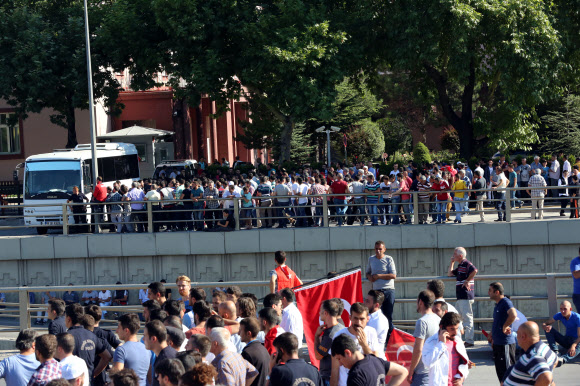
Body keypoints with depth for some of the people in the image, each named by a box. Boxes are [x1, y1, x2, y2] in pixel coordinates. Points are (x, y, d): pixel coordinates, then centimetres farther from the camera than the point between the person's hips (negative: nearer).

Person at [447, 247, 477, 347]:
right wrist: (452, 263, 20)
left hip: (466, 296, -11)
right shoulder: (460, 266, 20)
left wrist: (467, 281, -22)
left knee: (467, 317, -9)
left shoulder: (466, 263, -11)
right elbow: (449, 274, 29)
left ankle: (469, 341, -8)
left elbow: (474, 270, -29)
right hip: (460, 297, 11)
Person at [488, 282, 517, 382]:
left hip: (505, 343, -10)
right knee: (500, 371, 14)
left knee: (507, 371, -6)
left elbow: (513, 315, -34)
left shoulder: (506, 302, -15)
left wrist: (505, 327, -24)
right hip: (497, 343, 10)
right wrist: (492, 337, 23)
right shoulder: (497, 304, 16)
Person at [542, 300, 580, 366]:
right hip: (566, 340, 6)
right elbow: (544, 323, -3)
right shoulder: (560, 315, -5)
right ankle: (555, 352, -29)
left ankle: (563, 359, -70)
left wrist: (573, 345, -47)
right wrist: (545, 327, -30)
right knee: (549, 329, -13)